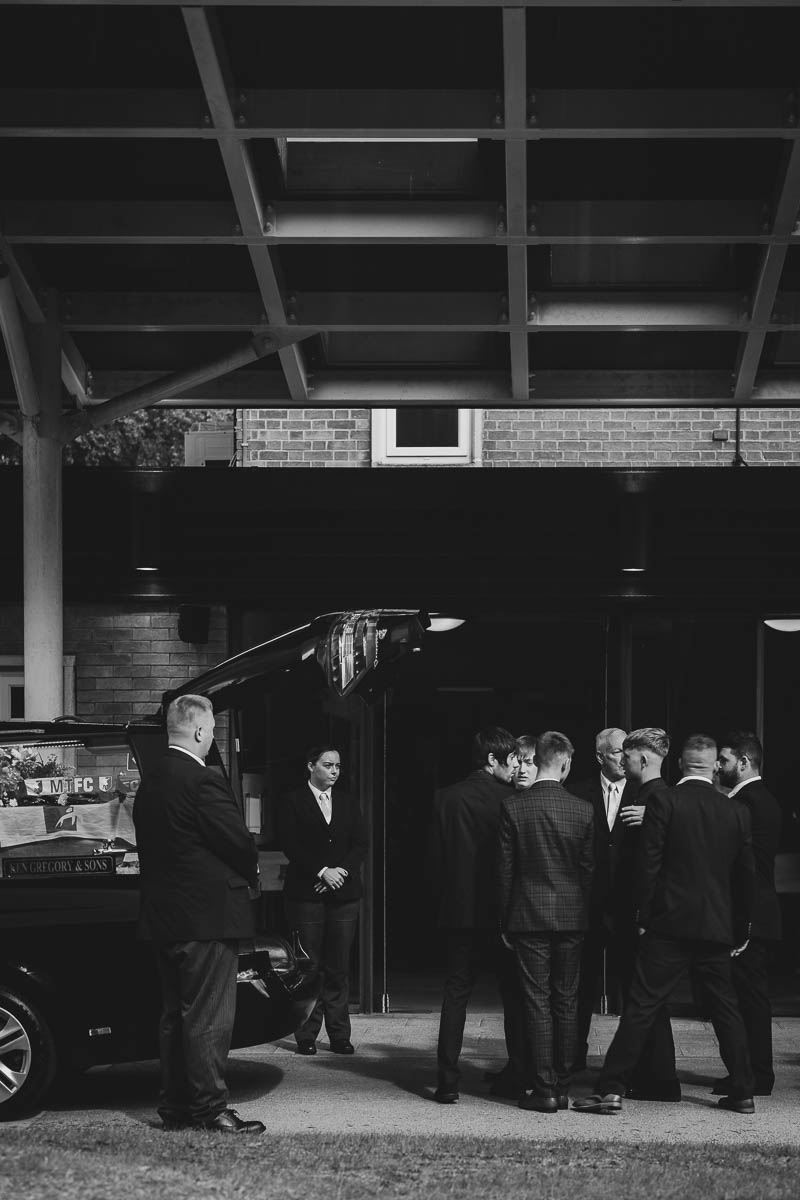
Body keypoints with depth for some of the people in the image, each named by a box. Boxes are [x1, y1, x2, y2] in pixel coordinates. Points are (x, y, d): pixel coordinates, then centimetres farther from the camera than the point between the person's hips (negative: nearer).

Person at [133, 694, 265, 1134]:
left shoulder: (150, 781, 10)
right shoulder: (203, 782, -18)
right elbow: (239, 843, -16)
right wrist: (250, 874, 6)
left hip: (162, 916, 9)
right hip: (207, 916, -9)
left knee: (175, 1015, 15)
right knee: (209, 1017, -4)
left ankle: (175, 1106, 20)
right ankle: (210, 1109, -1)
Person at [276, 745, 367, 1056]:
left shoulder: (348, 802, 15)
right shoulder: (292, 802, 3)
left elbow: (361, 843, 9)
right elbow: (290, 845, -5)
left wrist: (342, 871, -7)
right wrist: (322, 872, -14)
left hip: (344, 893, 3)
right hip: (306, 893, -3)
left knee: (339, 968, 2)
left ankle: (339, 1035, 6)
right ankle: (306, 1036, 2)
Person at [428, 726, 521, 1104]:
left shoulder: (446, 798, 0)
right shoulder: (508, 800, -10)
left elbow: (434, 860, 3)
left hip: (458, 912, 3)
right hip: (502, 912, -3)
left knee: (455, 993, 5)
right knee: (514, 994, 9)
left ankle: (448, 1081, -1)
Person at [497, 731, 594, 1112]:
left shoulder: (513, 807, -7)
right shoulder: (583, 810, -2)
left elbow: (504, 869, -3)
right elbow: (589, 868, 3)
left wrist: (505, 920, 5)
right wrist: (585, 915, 14)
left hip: (528, 916, -2)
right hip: (571, 917, 2)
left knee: (537, 1003, 1)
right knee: (566, 1002, 10)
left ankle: (544, 1090, 0)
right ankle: (562, 1086, 14)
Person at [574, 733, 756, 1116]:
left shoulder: (663, 802, -7)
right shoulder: (736, 812, 5)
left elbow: (649, 864, -9)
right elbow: (745, 875, 10)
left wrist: (642, 915, 0)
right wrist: (741, 928, 19)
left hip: (669, 924, -4)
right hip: (718, 926, 4)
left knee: (641, 1007, -3)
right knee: (726, 1008, 13)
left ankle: (610, 1089, -5)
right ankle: (742, 1093, 17)